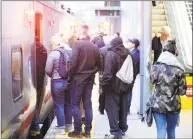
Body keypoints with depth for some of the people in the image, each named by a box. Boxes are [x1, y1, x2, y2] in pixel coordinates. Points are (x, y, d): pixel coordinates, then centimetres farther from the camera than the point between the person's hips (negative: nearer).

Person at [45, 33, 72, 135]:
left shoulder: (53, 54, -15)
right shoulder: (70, 51, -3)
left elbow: (48, 70, -11)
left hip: (57, 82, -5)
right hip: (69, 81, 5)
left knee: (59, 105, 7)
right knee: (68, 104, 17)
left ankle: (61, 127, 12)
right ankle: (69, 125, 28)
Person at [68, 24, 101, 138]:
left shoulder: (77, 44, -11)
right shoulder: (95, 47, 5)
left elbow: (73, 62, -17)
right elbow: (99, 65, 9)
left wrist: (70, 76, -5)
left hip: (78, 78, -5)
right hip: (90, 79, 5)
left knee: (76, 104, 3)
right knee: (88, 104, 9)